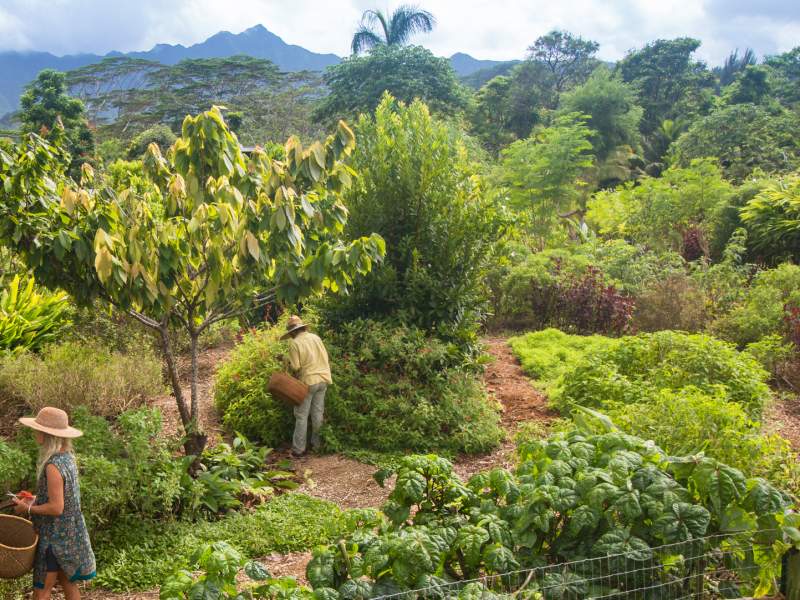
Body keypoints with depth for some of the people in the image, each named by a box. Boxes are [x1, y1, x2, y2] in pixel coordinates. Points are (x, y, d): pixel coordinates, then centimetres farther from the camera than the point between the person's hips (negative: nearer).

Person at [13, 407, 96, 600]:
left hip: (55, 536, -8)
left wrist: (29, 508, -12)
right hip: (70, 532, 9)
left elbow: (56, 508, -25)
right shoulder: (67, 457, 1)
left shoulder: (53, 466, -26)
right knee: (67, 581, 20)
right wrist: (35, 499, 9)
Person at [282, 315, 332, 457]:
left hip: (308, 381, -5)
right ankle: (317, 444, 18)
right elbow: (325, 358, 10)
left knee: (301, 416, 1)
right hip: (323, 379, 6)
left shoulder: (294, 343, -10)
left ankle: (298, 449, 3)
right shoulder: (316, 337, 7)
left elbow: (295, 366, -13)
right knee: (318, 414, 12)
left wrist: (289, 364, 8)